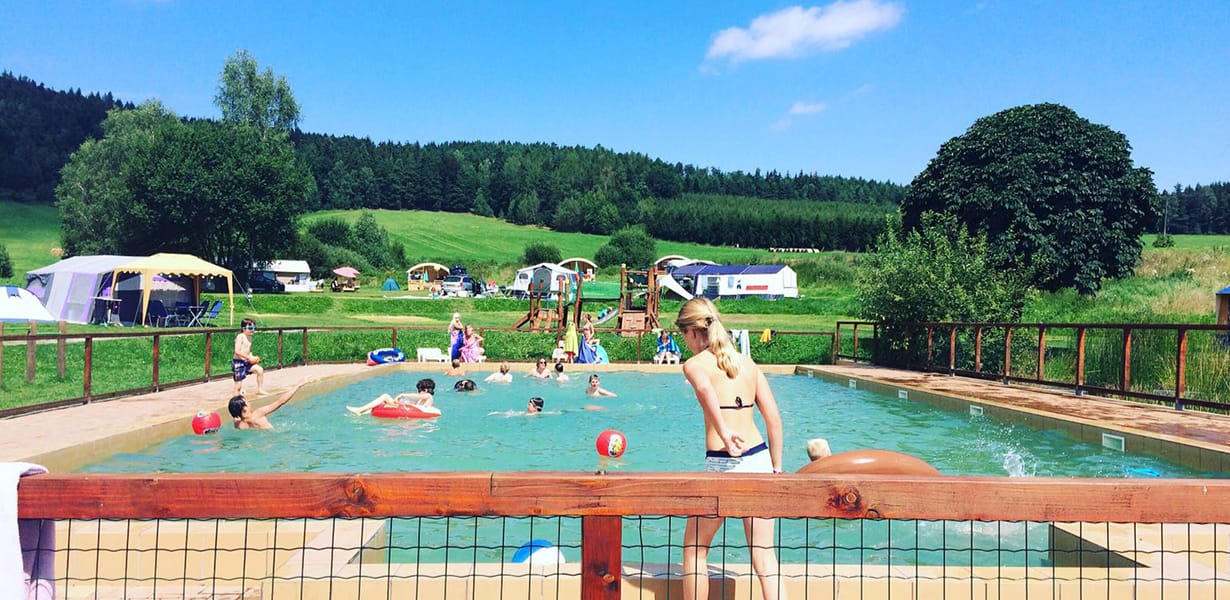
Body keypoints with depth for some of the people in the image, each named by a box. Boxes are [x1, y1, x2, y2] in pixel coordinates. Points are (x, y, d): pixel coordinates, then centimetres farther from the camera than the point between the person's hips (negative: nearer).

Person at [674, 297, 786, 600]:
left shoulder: (695, 363, -2)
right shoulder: (747, 362, 12)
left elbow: (704, 388, -28)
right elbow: (774, 419, 10)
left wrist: (723, 431, -35)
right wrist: (777, 467, 16)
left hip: (723, 465, -5)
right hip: (760, 459, 5)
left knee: (694, 551, 16)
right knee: (765, 556, 10)